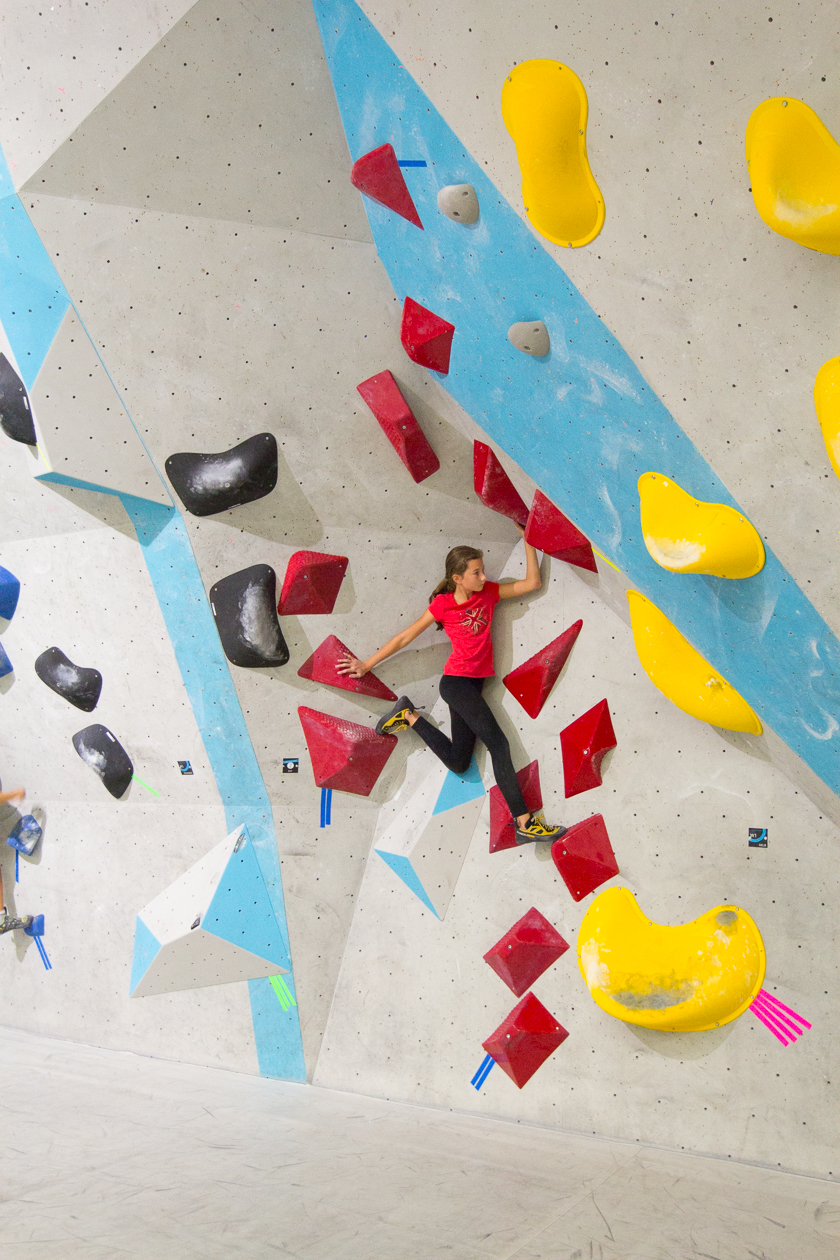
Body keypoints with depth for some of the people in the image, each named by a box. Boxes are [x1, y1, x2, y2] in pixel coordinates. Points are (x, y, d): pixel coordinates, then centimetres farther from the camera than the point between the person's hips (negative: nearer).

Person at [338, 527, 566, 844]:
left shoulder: (488, 592, 8)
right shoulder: (443, 605, -6)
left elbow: (533, 583, 6)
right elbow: (404, 637, -1)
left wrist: (528, 541, 3)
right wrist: (367, 665, 2)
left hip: (473, 683, 7)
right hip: (456, 681, -7)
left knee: (458, 763, 8)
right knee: (498, 742, -15)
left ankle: (410, 717, 19)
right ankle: (525, 822, -15)